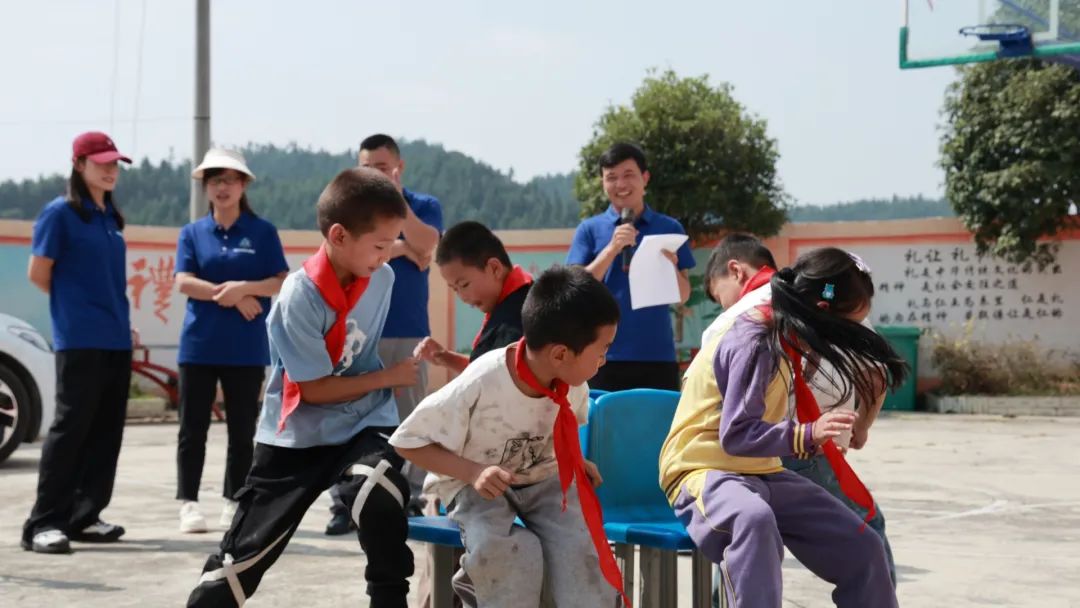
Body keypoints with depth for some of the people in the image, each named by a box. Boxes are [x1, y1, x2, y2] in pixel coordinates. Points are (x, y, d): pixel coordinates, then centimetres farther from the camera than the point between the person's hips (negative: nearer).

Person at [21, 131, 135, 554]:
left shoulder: (110, 216, 15)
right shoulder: (60, 212, -6)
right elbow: (38, 274, -5)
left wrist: (117, 315, 11)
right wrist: (77, 308, 4)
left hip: (117, 340, 7)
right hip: (79, 340, -7)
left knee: (106, 430, 7)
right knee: (71, 426, -8)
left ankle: (83, 516, 15)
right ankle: (44, 523, -4)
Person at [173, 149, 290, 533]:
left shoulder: (262, 232, 4)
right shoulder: (192, 233, 7)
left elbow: (282, 283, -3)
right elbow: (183, 282, -4)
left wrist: (243, 287, -18)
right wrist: (232, 296, -13)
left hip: (247, 347, -1)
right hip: (199, 344, 1)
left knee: (242, 430, 5)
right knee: (193, 428, 2)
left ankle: (234, 502, 16)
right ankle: (188, 503, 8)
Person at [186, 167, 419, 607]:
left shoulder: (383, 278, -7)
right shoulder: (300, 296, -22)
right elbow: (315, 389, -17)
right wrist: (389, 377, -12)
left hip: (362, 422, 2)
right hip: (298, 434, -2)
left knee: (379, 493, -32)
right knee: (245, 553, 2)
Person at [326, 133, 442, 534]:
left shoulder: (424, 206, 9)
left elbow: (426, 247, -10)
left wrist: (398, 201, -15)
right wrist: (402, 248, -6)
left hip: (410, 331, 0)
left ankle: (411, 501, 8)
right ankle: (343, 503, 4)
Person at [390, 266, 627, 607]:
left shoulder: (573, 384, -10)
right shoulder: (480, 384, -28)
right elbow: (408, 442, -19)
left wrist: (576, 463, -1)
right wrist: (473, 472, -30)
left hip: (543, 480, 4)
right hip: (477, 484, -4)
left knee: (582, 545, -24)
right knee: (508, 552, -33)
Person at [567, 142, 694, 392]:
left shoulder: (670, 228, 7)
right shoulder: (590, 229, 4)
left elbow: (683, 296, 6)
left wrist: (671, 268, -15)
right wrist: (612, 248, -15)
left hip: (658, 356, 1)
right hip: (606, 357, -1)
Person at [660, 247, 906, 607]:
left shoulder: (780, 332, 8)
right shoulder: (754, 342, -21)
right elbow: (736, 435, -28)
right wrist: (807, 435, -37)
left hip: (760, 472, 10)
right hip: (704, 471, -10)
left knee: (863, 547, 3)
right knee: (754, 517, -45)